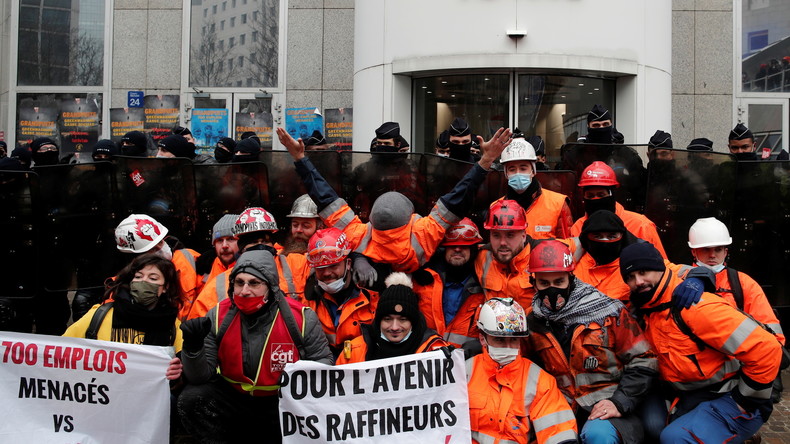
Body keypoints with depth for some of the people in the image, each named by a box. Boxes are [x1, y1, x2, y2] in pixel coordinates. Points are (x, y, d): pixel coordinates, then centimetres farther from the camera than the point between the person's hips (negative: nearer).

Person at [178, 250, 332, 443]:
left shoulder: (301, 318, -16)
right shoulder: (218, 316, -10)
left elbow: (323, 360, -5)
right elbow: (201, 376, -10)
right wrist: (193, 347, -30)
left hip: (282, 401, -2)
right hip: (232, 396, 2)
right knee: (190, 400, -20)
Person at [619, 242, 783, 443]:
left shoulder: (695, 306, -21)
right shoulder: (645, 310, 5)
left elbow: (765, 349, -24)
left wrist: (745, 400, -14)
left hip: (730, 400, -9)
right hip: (690, 402, 9)